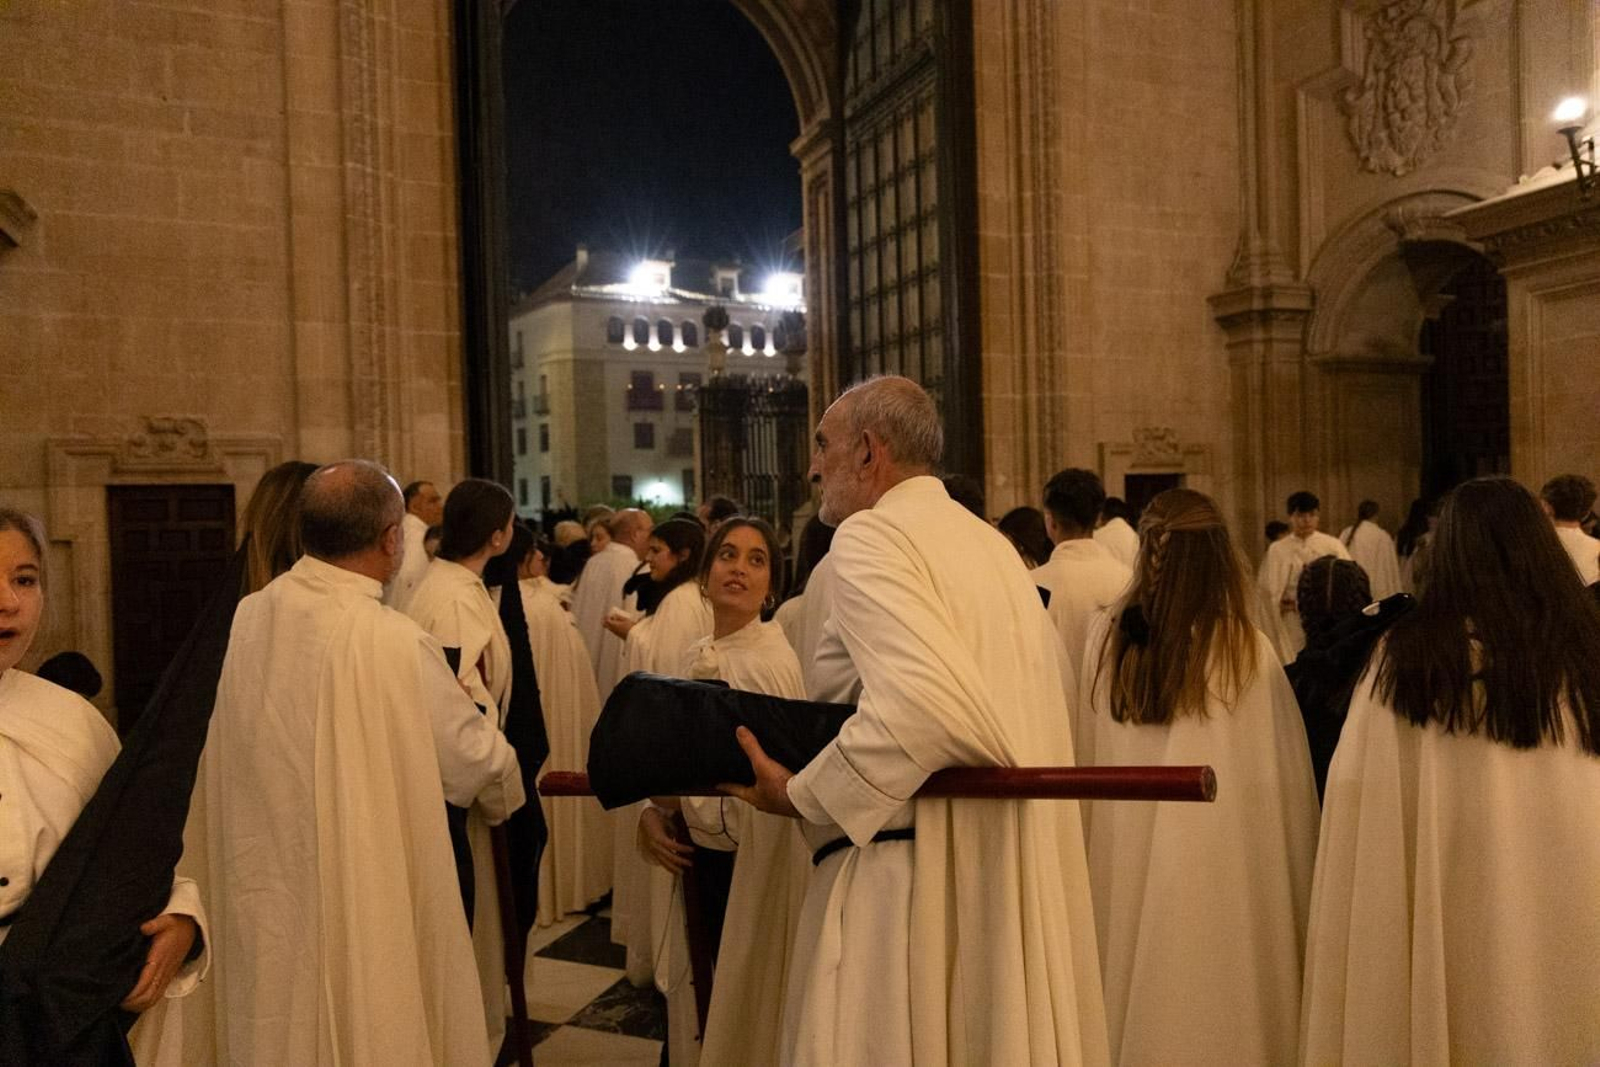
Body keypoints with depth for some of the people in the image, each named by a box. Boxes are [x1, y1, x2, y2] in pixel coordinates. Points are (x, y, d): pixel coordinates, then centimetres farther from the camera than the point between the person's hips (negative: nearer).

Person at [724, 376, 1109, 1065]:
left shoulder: (868, 537, -13)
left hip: (914, 873, -8)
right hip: (1011, 868, 9)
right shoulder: (992, 544, 12)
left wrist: (800, 796, -16)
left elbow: (922, 703, -28)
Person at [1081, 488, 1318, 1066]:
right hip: (1221, 862, -2)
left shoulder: (1105, 638, -8)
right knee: (1216, 1004, 13)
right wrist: (1298, 890, 8)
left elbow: (1081, 755, 0)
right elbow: (1288, 778, -4)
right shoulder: (1248, 651, -13)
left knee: (1134, 1004, 16)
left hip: (1122, 861, 2)